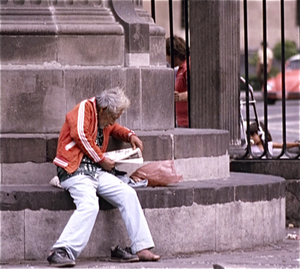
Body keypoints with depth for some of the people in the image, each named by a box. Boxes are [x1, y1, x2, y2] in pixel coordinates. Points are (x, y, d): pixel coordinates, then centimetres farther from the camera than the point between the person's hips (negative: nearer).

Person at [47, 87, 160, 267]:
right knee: (89, 205, -31)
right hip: (75, 170, -9)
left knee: (128, 194, -5)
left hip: (97, 171, 9)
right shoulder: (84, 109, -1)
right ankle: (61, 252, -35)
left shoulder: (104, 119, 24)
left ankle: (142, 248, -6)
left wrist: (130, 135, 24)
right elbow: (80, 135, -15)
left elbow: (114, 128, 46)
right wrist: (102, 159, -9)